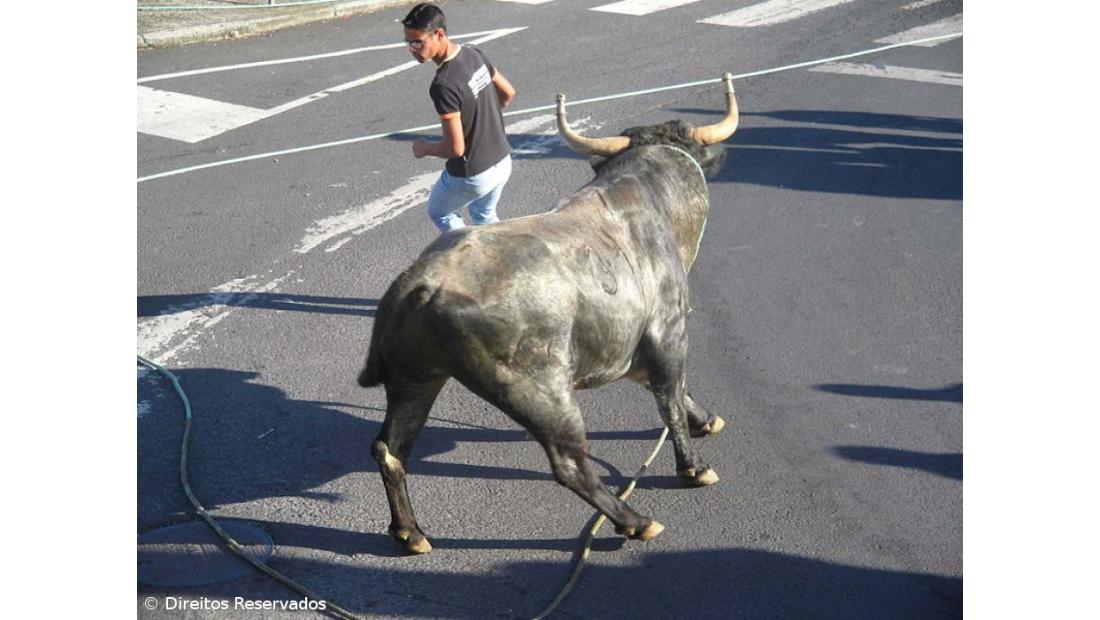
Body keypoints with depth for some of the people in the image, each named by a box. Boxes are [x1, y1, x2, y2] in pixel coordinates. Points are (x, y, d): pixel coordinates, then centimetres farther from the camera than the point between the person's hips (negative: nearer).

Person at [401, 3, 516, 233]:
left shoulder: (444, 84, -29)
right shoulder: (474, 53, -4)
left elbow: (455, 148, -26)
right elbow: (508, 93, 10)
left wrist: (425, 148, -7)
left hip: (473, 175, -7)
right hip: (502, 162, 8)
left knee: (438, 213, 23)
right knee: (485, 216, 31)